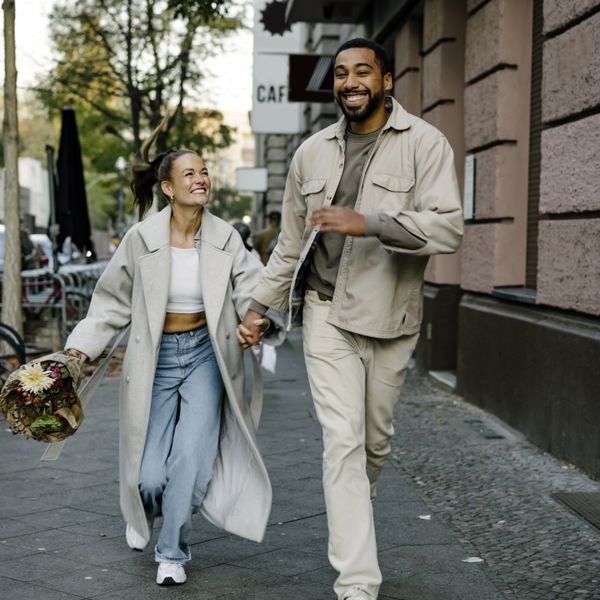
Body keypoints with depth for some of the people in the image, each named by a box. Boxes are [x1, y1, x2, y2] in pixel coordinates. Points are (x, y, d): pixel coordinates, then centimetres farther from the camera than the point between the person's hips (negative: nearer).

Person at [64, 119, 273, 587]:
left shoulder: (225, 238, -6)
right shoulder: (142, 239, -8)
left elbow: (252, 291, -10)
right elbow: (112, 303, 0)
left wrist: (259, 317, -32)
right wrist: (81, 349, -9)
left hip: (204, 355, 1)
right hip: (156, 358, 0)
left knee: (192, 455, -16)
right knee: (152, 475, -2)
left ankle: (173, 553, 7)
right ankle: (143, 510, 38)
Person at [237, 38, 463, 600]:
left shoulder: (424, 143, -4)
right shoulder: (312, 152, 8)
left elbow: (447, 226, -17)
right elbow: (291, 242, 15)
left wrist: (368, 224, -27)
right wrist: (258, 306, 12)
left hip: (391, 317, -1)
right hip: (327, 312, 1)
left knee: (376, 438, 13)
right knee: (343, 441, -7)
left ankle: (353, 518, 42)